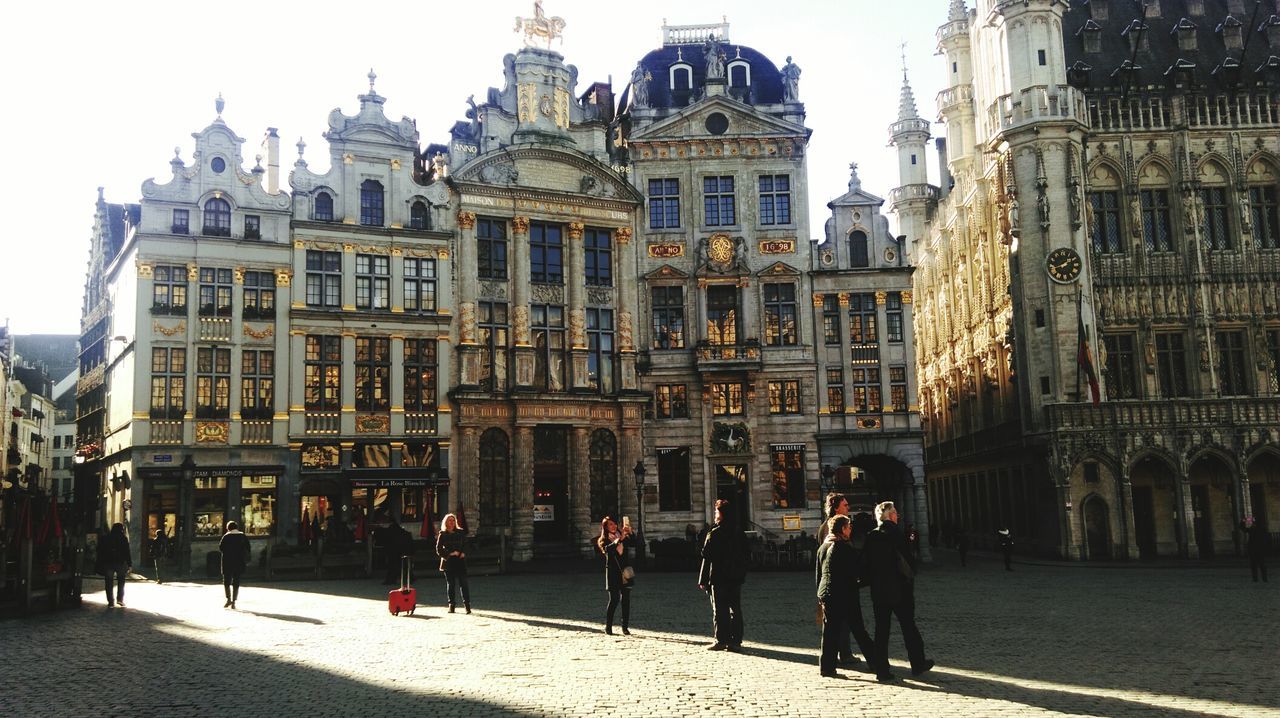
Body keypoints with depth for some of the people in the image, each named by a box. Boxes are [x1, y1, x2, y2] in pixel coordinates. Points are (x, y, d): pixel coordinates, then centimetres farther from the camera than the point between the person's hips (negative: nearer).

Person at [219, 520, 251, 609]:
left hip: (228, 562, -3)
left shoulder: (226, 536, -5)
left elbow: (220, 547, -7)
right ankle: (233, 602, 3)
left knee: (226, 581, 8)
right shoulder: (243, 536, 4)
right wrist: (246, 561, 9)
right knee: (236, 582, 7)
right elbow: (247, 549, 3)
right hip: (239, 562, 3)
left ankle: (229, 599, -6)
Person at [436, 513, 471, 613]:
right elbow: (439, 550, 0)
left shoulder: (461, 533, 7)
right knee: (450, 584, 4)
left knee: (463, 583, -5)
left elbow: (465, 546, 11)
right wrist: (450, 554, -10)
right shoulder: (442, 535, 3)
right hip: (448, 562, 0)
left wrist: (463, 553, -8)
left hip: (460, 561, 0)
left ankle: (467, 605, -3)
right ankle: (451, 605, 13)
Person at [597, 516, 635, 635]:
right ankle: (608, 626, 5)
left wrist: (630, 533, -18)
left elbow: (633, 543, -2)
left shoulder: (623, 537, 11)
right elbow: (608, 549, -18)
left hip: (625, 571, 3)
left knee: (626, 599, 2)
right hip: (613, 572, -3)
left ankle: (625, 627, 7)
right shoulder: (604, 540, 2)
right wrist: (619, 539, -27)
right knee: (614, 599, -6)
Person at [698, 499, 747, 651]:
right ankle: (736, 640, 8)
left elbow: (707, 558, -11)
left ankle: (721, 640, -1)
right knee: (735, 609, 8)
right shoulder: (740, 533, 8)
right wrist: (742, 576, 19)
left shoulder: (714, 534, -11)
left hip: (718, 578, -5)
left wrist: (703, 579, -6)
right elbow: (745, 557, 12)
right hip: (736, 578, 5)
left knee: (720, 610, 0)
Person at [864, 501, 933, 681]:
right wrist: (910, 578, 1)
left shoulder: (871, 537, 2)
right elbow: (907, 560, -14)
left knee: (881, 629, 7)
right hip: (900, 590, -4)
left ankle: (882, 670, 5)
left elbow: (865, 564, 4)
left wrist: (873, 580, 13)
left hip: (878, 591, 4)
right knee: (908, 626, 11)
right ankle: (917, 664, 24)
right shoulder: (896, 534, -13)